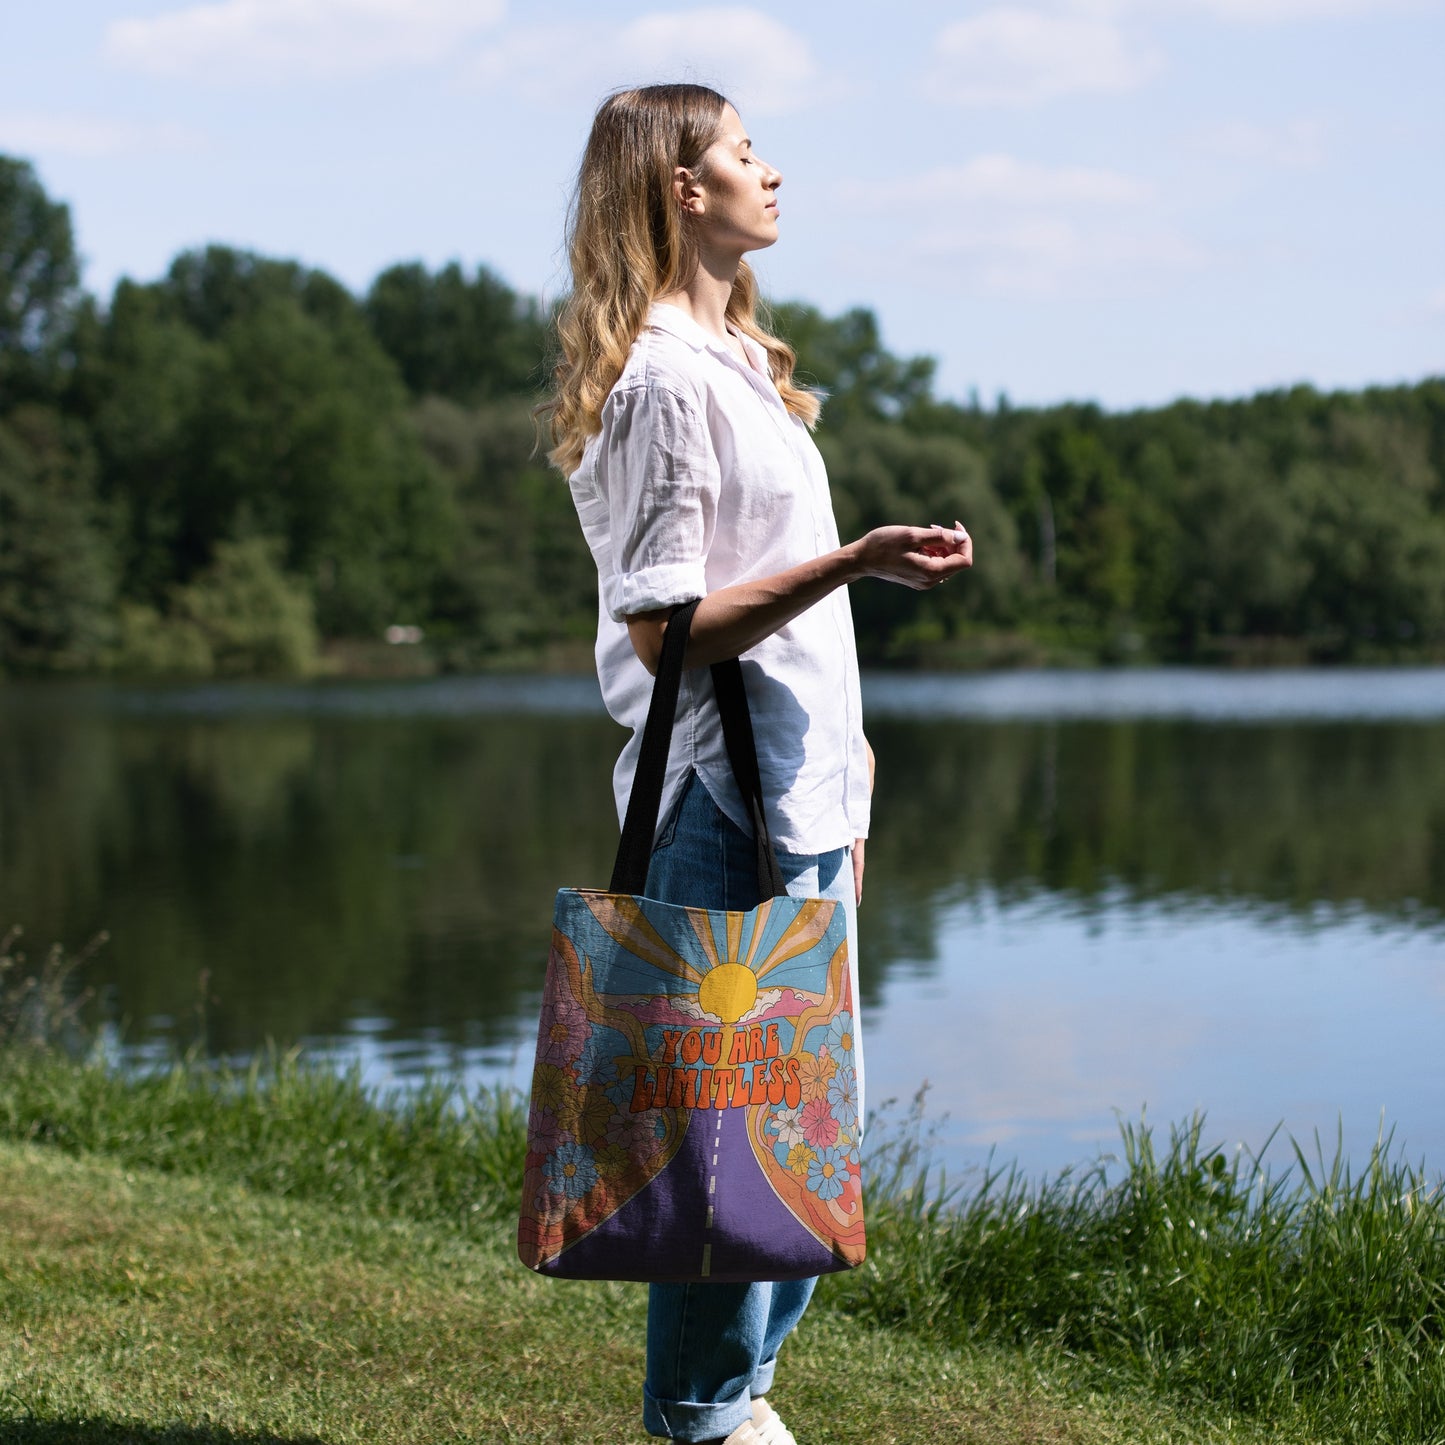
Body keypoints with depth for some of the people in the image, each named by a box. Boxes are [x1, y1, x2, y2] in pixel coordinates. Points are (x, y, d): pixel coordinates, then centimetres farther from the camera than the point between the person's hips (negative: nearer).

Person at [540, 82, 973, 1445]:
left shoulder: (737, 360, 18)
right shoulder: (661, 377, -13)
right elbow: (662, 624, -18)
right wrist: (854, 562, -24)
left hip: (800, 786, 10)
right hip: (724, 797, -10)